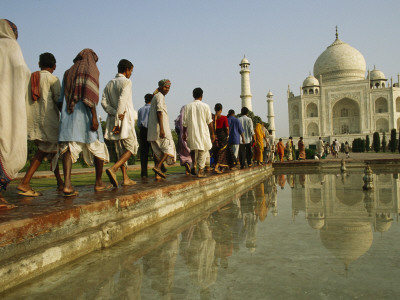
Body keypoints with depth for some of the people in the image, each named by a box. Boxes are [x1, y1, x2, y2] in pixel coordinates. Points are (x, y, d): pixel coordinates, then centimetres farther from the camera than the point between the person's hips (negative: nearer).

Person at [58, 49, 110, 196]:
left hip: (68, 115, 5)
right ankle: (98, 183, 14)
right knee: (98, 149, 8)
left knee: (68, 148, -5)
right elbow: (90, 94, -12)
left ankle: (67, 184, -21)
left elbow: (62, 98, 17)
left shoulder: (68, 72, 21)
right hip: (85, 115, -5)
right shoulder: (91, 70, 3)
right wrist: (94, 117, -16)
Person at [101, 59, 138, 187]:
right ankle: (113, 169, -19)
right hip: (124, 119, -7)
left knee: (121, 150, 10)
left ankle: (125, 178, 10)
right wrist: (118, 120, -17)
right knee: (132, 147, 0)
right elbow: (122, 101, -17)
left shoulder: (109, 83, 16)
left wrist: (114, 113, -7)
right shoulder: (126, 82, -5)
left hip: (113, 119, 7)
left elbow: (104, 102, 3)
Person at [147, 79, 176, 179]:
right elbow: (159, 112, -17)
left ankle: (157, 174, 3)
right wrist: (161, 129, -24)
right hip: (160, 128, -9)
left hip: (153, 129, 9)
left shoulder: (155, 97, 25)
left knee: (157, 151, 6)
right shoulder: (160, 96, -5)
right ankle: (158, 167, -18)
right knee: (169, 148, -5)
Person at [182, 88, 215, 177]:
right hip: (203, 132, -2)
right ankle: (200, 171, 6)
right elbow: (209, 122, -3)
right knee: (203, 151, 7)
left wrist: (184, 134, 13)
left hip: (191, 132, 2)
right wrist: (212, 134, 5)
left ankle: (194, 163, 2)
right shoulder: (205, 106, -4)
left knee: (194, 149, 21)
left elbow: (184, 122, 3)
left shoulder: (187, 106, 1)